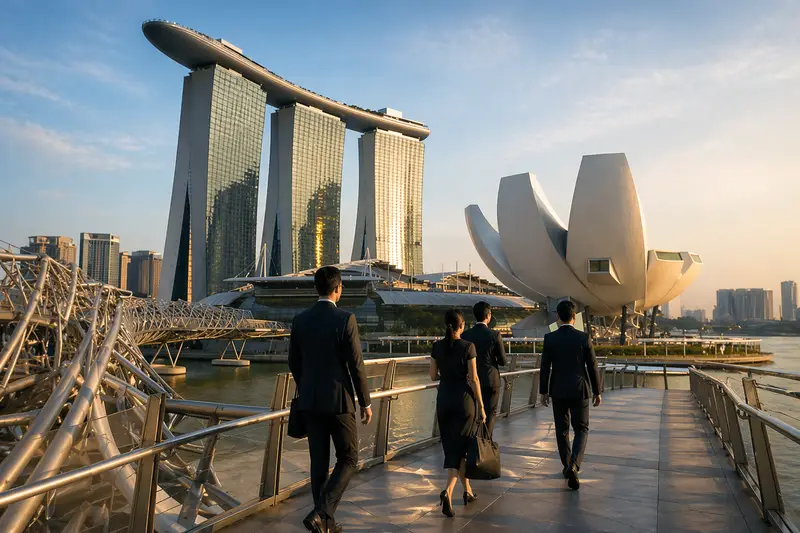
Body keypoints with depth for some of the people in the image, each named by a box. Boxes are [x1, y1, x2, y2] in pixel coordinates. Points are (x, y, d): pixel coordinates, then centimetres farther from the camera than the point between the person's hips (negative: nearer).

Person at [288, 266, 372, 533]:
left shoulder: (299, 320, 2)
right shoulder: (345, 319, -14)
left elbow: (294, 363, 9)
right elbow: (356, 365, -14)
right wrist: (366, 403, -3)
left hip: (310, 401, 5)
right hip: (338, 400, -5)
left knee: (319, 461, 14)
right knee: (348, 459, 10)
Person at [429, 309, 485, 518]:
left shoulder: (437, 346, 0)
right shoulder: (468, 347, -11)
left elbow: (433, 376, 5)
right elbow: (474, 379, -11)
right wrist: (481, 407, -4)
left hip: (444, 399, 4)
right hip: (464, 399, -4)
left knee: (451, 445, 16)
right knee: (460, 446, 4)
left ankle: (468, 491, 28)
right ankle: (448, 491, -16)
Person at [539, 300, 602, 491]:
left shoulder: (549, 338, -7)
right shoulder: (584, 338, -9)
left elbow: (545, 368, -4)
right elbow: (592, 367, -5)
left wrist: (543, 391, 7)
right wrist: (597, 392, 6)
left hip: (558, 391, 1)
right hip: (579, 391, -1)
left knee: (562, 430, 16)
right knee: (581, 429, 9)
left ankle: (567, 467, 24)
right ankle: (573, 466, -11)